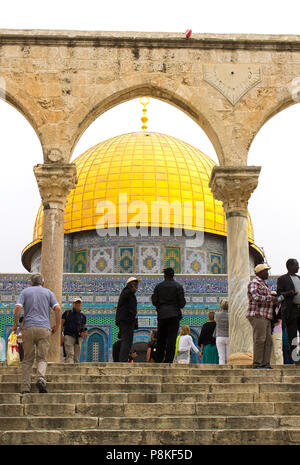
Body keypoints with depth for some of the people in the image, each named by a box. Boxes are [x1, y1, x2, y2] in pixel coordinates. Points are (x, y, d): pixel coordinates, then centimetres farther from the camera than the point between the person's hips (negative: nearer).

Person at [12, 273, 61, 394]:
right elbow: (57, 308, 1)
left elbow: (18, 308, -3)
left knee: (27, 360, 6)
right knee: (42, 358, 2)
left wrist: (15, 324, 7)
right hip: (44, 329, 0)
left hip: (28, 328, 0)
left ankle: (25, 387, 0)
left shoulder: (25, 291, 13)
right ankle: (41, 379, -24)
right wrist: (57, 325, 11)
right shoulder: (48, 292, 14)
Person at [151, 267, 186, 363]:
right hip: (174, 314, -2)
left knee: (160, 339, 11)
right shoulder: (178, 286, 0)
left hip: (161, 315, 2)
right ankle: (168, 361, -10)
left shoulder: (158, 286, 5)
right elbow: (182, 302, -3)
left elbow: (154, 301, 4)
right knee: (171, 339, -4)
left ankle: (158, 361, 14)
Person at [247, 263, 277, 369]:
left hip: (265, 317, 10)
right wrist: (271, 298, -16)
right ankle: (257, 364, -11)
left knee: (268, 341, 4)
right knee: (260, 340, -12)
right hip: (258, 315, -10)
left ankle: (265, 363, 3)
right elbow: (256, 298, -22)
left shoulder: (264, 284, 25)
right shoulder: (254, 283, -7)